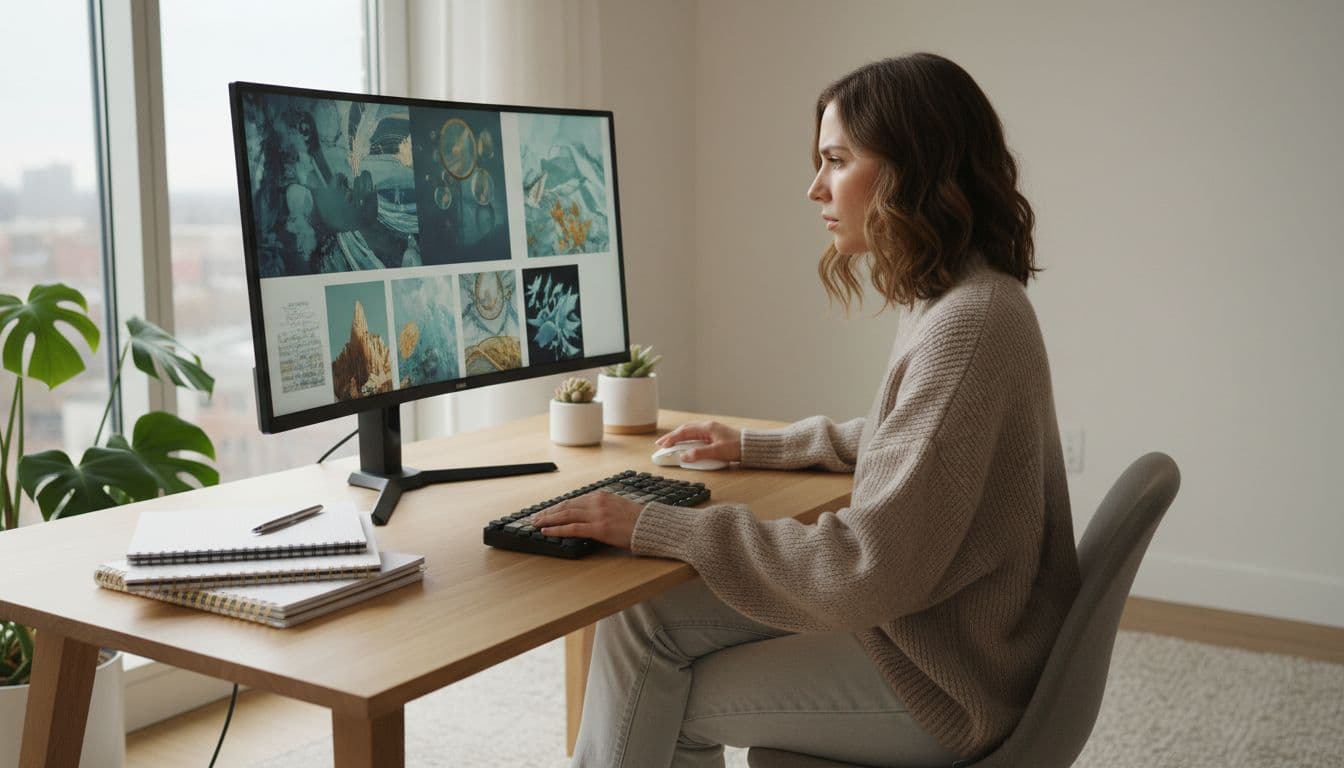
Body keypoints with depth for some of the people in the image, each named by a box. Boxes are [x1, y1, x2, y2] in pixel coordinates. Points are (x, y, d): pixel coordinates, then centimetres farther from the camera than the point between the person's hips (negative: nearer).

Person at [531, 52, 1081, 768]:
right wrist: (756, 446, 21)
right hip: (918, 609, 9)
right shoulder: (951, 300, 5)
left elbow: (869, 567, -29)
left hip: (944, 682, -9)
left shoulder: (970, 323, -27)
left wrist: (654, 527, -24)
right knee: (640, 621, 2)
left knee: (655, 705, 0)